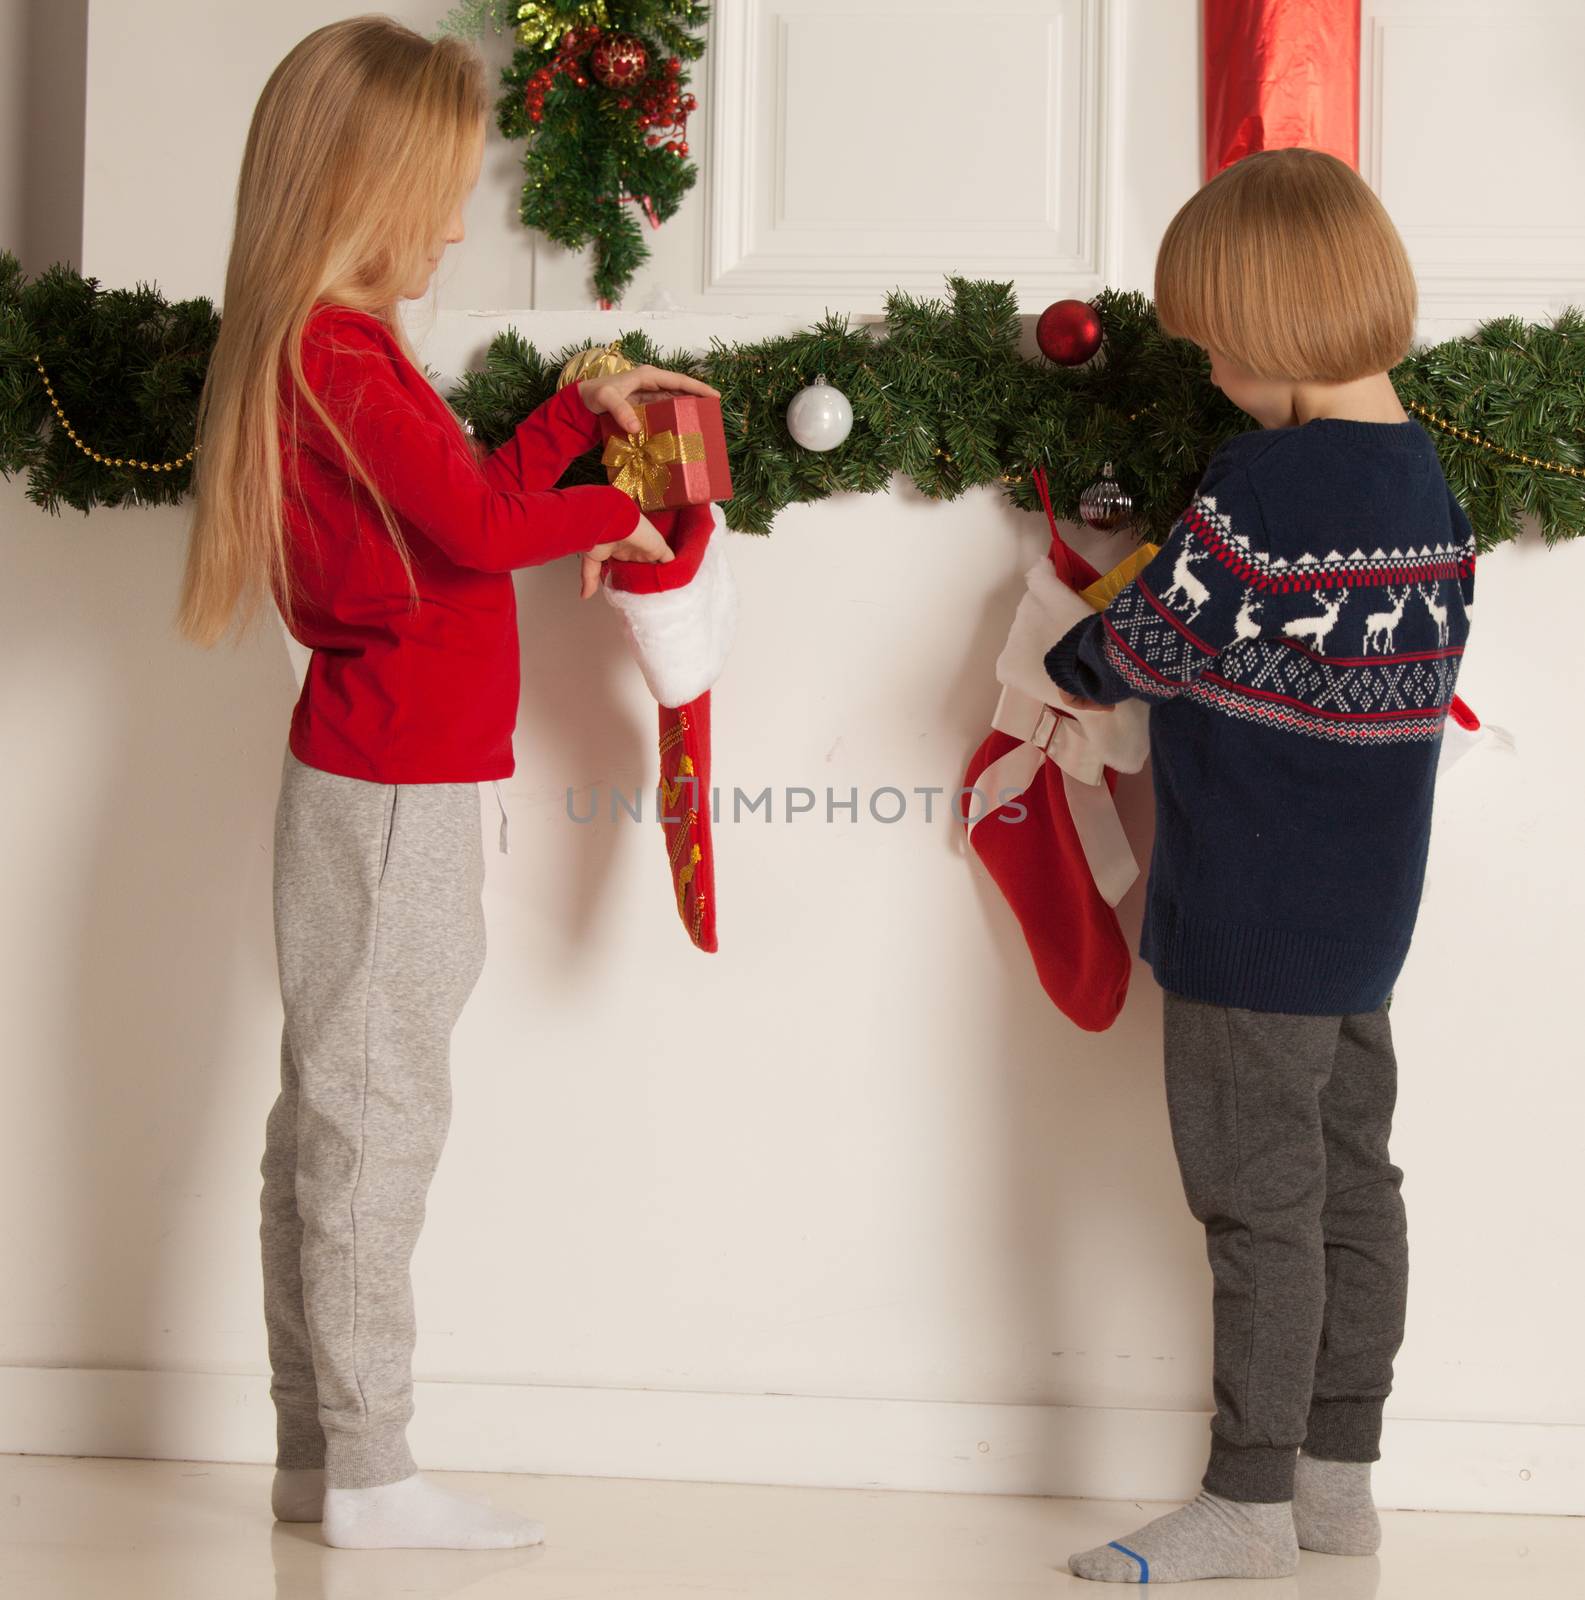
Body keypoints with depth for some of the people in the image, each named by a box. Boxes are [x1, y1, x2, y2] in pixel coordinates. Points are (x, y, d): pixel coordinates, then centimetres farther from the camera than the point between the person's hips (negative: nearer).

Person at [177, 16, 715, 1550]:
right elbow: (475, 524, -18)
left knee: (328, 1112, 13)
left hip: (373, 776, 11)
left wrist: (583, 407, 16)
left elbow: (471, 494, 14)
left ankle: (313, 1450, 21)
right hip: (391, 788, -11)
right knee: (375, 1105, -5)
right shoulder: (338, 357, -19)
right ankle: (367, 1474, 2)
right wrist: (609, 515, -2)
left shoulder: (336, 347, 13)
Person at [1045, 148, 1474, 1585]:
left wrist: (1054, 667, 8)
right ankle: (1340, 1474, 24)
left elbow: (1144, 644, -14)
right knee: (1353, 1181, 14)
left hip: (1252, 916, -8)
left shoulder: (1265, 484, -20)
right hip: (1369, 910, 8)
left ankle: (1248, 1501, 6)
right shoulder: (1426, 481, 5)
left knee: (1260, 1201, -1)